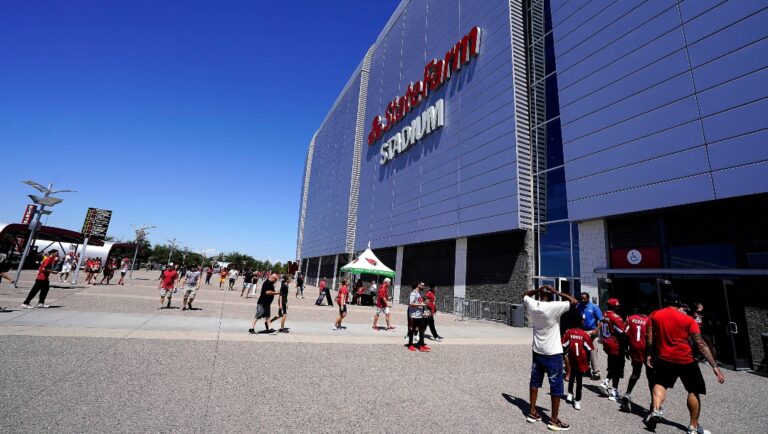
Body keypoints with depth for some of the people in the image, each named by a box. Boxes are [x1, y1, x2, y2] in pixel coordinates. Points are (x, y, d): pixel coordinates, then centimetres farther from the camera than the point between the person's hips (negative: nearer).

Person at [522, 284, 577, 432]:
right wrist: (555, 292, -13)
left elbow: (525, 295, 15)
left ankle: (532, 412, 27)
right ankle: (554, 420, 17)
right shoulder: (554, 307, -22)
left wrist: (537, 289, 4)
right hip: (553, 354, -5)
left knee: (535, 381, 17)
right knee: (556, 386, 8)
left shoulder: (532, 305, -6)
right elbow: (573, 301, -15)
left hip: (537, 352, 5)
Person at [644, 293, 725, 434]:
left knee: (660, 384, 20)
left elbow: (649, 337, 2)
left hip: (664, 359, 2)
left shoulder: (654, 315, -1)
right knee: (693, 391, 15)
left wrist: (649, 355, 14)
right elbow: (701, 344, -10)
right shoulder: (688, 320, -6)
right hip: (686, 360, -1)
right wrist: (714, 366, -8)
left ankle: (655, 411, 1)